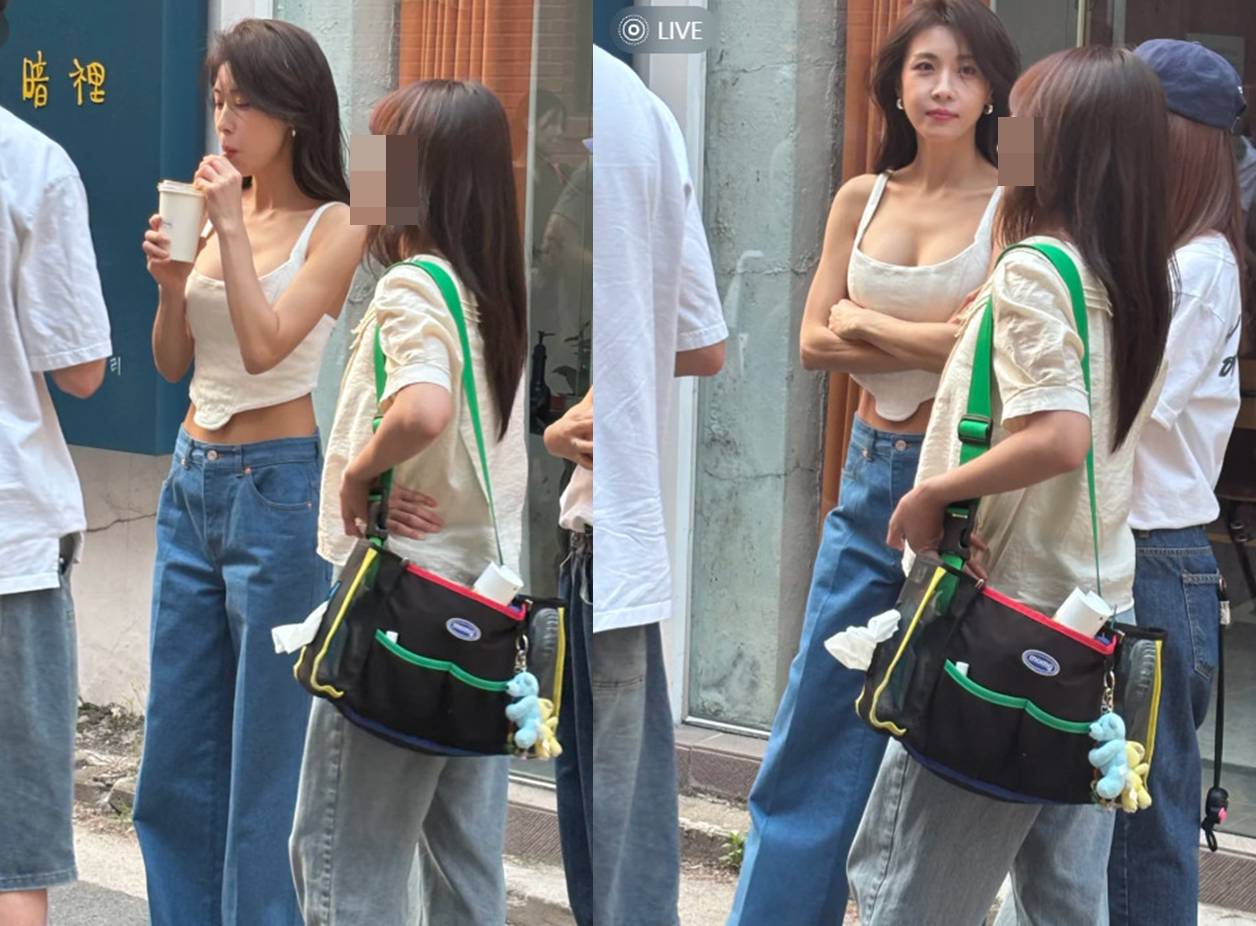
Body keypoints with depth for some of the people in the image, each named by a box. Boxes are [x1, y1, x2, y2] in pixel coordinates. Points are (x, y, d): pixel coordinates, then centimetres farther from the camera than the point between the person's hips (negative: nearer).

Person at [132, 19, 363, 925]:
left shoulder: (332, 227, -8)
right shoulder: (220, 208, 9)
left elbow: (265, 345, -20)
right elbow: (173, 362, 11)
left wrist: (232, 229, -18)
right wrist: (170, 280, -6)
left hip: (274, 487, -7)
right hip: (192, 481, 7)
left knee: (264, 750, 1)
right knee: (176, 748, 13)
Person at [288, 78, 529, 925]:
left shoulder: (412, 286, -16)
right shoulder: (499, 283, 7)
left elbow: (424, 410, -35)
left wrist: (357, 469, -19)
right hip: (486, 589, 8)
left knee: (344, 849, 2)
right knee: (466, 852, 13)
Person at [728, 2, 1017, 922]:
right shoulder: (861, 199, 6)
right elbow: (816, 342, 0)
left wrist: (866, 323, -7)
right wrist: (934, 346, -12)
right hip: (872, 473, 5)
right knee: (817, 721, 8)